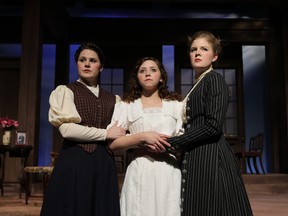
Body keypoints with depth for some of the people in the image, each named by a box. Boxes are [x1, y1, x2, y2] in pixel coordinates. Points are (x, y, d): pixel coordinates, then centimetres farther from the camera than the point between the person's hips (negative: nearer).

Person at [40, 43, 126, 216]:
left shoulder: (112, 99, 16)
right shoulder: (66, 91, 3)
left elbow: (120, 134, 14)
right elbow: (66, 129, -11)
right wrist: (106, 133, -8)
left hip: (105, 163, 4)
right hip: (75, 161, -4)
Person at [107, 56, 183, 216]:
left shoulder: (176, 105, 13)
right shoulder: (126, 106, 9)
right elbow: (112, 143, -1)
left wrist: (167, 143, -9)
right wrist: (142, 137, -12)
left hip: (169, 171, 1)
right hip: (140, 172, -1)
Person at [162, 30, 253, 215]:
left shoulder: (214, 79, -6)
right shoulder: (198, 85, 19)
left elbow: (213, 126, -18)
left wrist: (172, 143, -14)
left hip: (210, 158, -8)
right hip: (196, 159, 8)